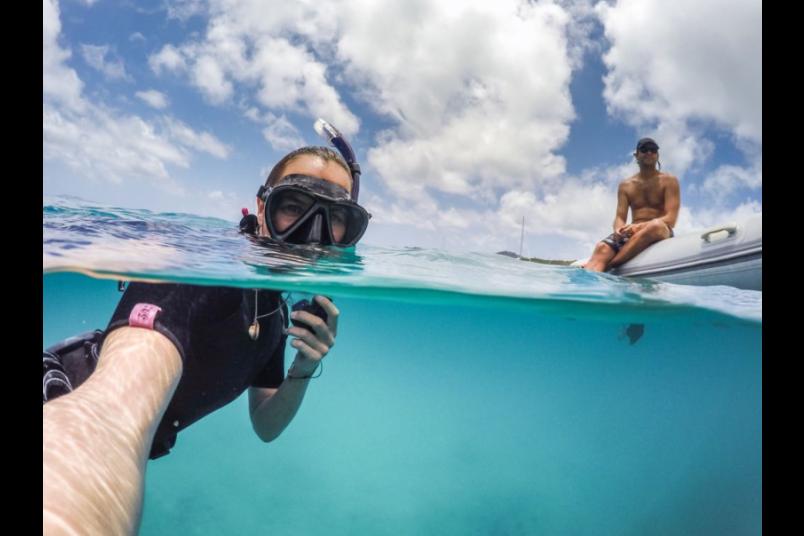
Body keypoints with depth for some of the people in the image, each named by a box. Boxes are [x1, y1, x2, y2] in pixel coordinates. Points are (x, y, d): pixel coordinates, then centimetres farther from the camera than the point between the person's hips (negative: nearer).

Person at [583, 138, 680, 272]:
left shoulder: (669, 181, 6)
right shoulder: (625, 185, 16)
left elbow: (670, 219, -6)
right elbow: (620, 217, 7)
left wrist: (639, 226, -23)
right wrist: (619, 229, -20)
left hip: (660, 232, -2)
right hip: (632, 232, 3)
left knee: (656, 225, -40)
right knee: (602, 248, -30)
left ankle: (608, 265, -41)